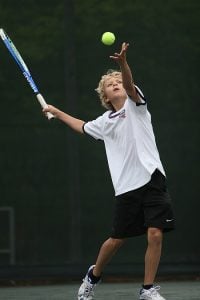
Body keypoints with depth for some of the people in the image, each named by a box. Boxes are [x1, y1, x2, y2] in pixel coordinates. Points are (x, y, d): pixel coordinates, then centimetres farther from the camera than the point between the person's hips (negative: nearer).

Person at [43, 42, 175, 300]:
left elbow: (129, 85, -19)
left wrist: (123, 63, -39)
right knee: (116, 240, 6)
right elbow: (82, 127, 39)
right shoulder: (105, 122, 16)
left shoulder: (134, 104, 5)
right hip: (126, 187, 3)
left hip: (151, 179, -3)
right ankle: (93, 276, 33)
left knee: (155, 235, -12)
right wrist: (56, 112, 45)